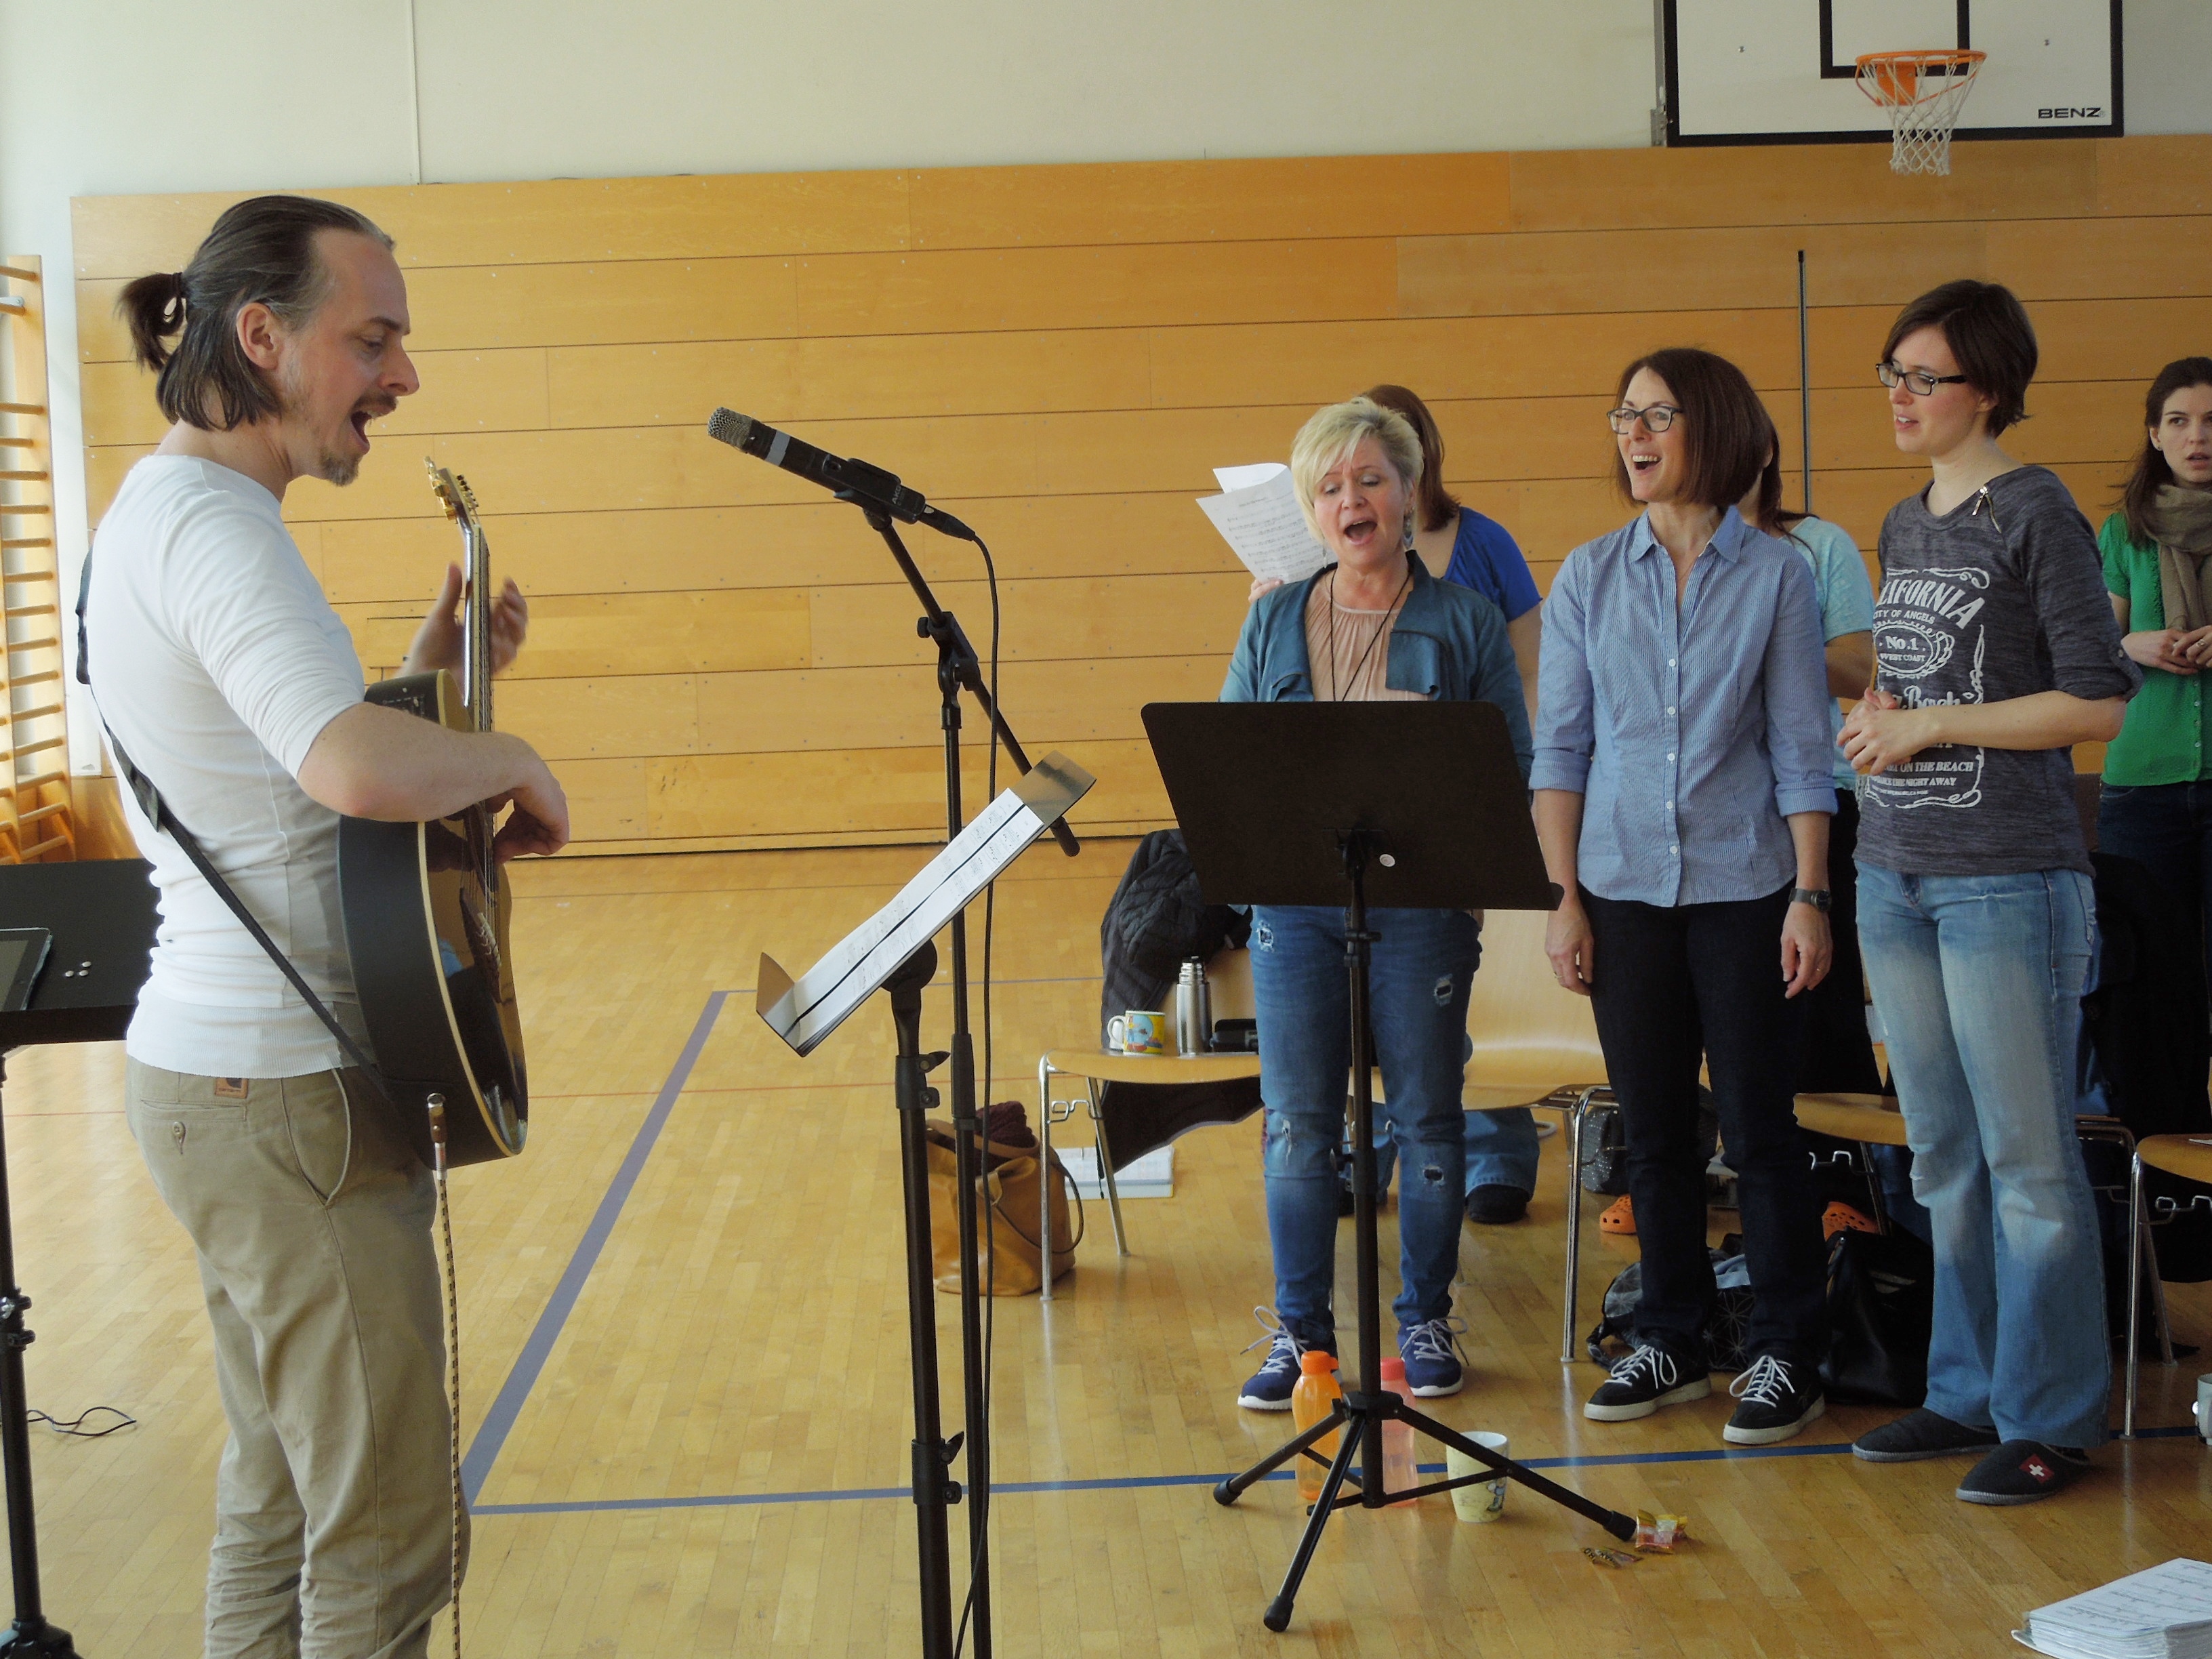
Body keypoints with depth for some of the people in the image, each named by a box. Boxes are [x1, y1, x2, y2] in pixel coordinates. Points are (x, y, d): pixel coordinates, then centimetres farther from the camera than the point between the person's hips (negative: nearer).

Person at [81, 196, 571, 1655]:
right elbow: (360, 772, -36)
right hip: (292, 1097, -11)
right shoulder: (213, 520, -19)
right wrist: (514, 762, -18)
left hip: (239, 1080, 11)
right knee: (387, 1539, -2)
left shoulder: (167, 510, 14)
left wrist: (431, 672, 8)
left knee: (283, 1500, 19)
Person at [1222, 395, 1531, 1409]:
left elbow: (1514, 771, 2)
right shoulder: (1274, 622, 10)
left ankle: (1426, 1321, 20)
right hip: (1294, 904, 2)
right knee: (1296, 1125, 3)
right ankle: (1301, 1331, 15)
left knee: (1426, 1121, 6)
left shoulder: (1465, 623, 3)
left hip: (1422, 905, -2)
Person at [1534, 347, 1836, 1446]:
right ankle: (1670, 1345, 23)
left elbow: (1801, 749, -1)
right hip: (1625, 889, 3)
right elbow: (1559, 748, 5)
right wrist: (1564, 898, -1)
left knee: (1759, 1127, 1)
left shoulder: (1775, 574, -1)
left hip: (1742, 887, -2)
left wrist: (1810, 896, -8)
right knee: (1654, 1130, 10)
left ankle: (1786, 1356, 13)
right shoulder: (1588, 579, 5)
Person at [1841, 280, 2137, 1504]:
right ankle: (1968, 1393, 24)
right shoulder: (1904, 527, 14)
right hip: (1897, 876, 8)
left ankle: (2050, 1420, 7)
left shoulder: (2036, 515, -8)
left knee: (2027, 1162, -2)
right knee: (1943, 1161, 14)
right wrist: (1875, 715, 3)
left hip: (2008, 883, -8)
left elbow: (2098, 703, -13)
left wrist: (1931, 724, -13)